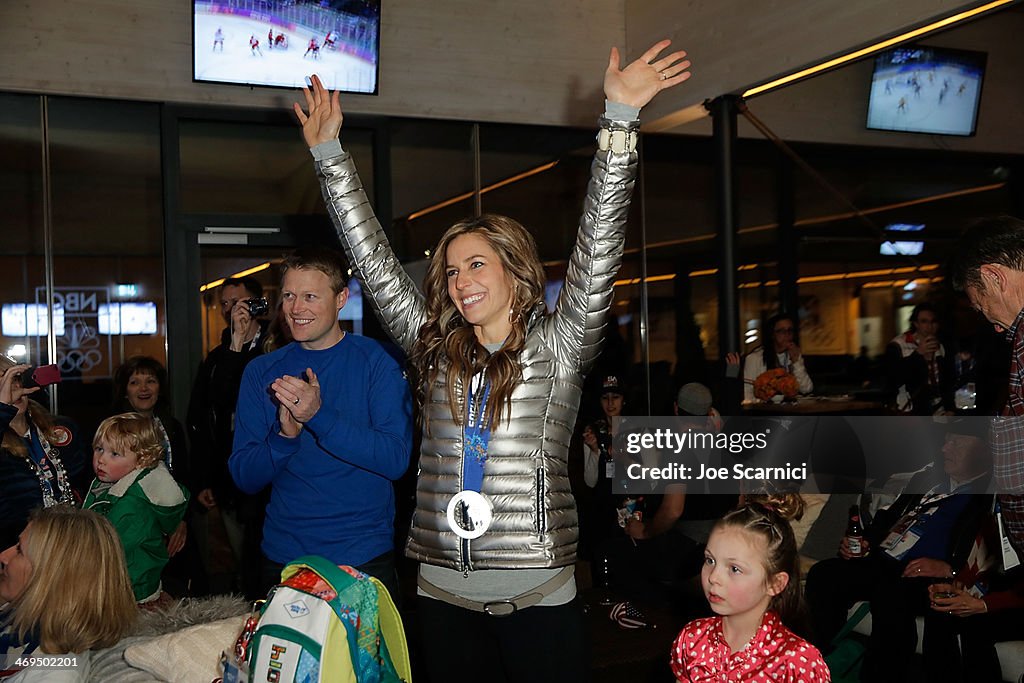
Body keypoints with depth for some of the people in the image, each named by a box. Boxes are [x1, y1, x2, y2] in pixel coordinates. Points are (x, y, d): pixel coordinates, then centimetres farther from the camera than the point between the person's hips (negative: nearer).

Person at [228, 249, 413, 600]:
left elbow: (397, 459, -17)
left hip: (364, 559, -3)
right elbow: (244, 478, -1)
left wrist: (319, 415, -27)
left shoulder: (377, 360, -6)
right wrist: (285, 436, -20)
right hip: (283, 559, 3)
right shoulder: (262, 371, 3)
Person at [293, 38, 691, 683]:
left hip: (538, 594, -3)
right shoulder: (436, 350, 8)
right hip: (443, 590, 4)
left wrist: (621, 118, -19)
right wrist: (329, 153, 7)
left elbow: (598, 251, -12)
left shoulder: (557, 348, -1)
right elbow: (375, 263, 9)